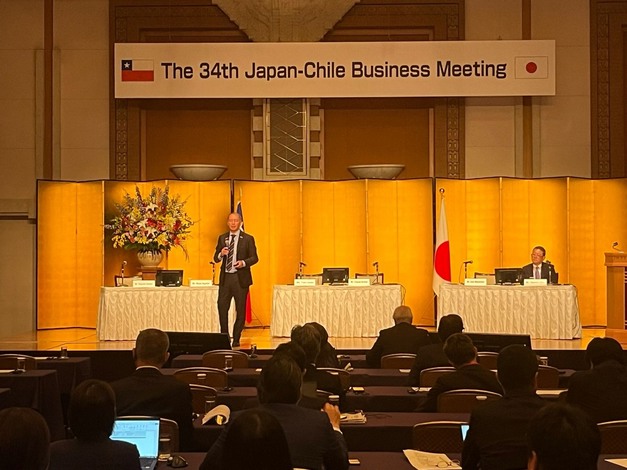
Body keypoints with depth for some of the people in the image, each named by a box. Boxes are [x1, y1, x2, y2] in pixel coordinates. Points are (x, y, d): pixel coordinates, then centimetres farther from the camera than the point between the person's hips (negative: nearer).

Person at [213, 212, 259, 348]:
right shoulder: (222, 238, 10)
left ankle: (236, 339, 14)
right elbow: (216, 258, 11)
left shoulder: (248, 239, 1)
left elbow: (254, 258, 0)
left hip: (240, 278, -2)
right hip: (225, 277, 2)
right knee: (222, 307, -3)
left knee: (240, 310, 3)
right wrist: (221, 254, -11)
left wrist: (244, 262, -18)